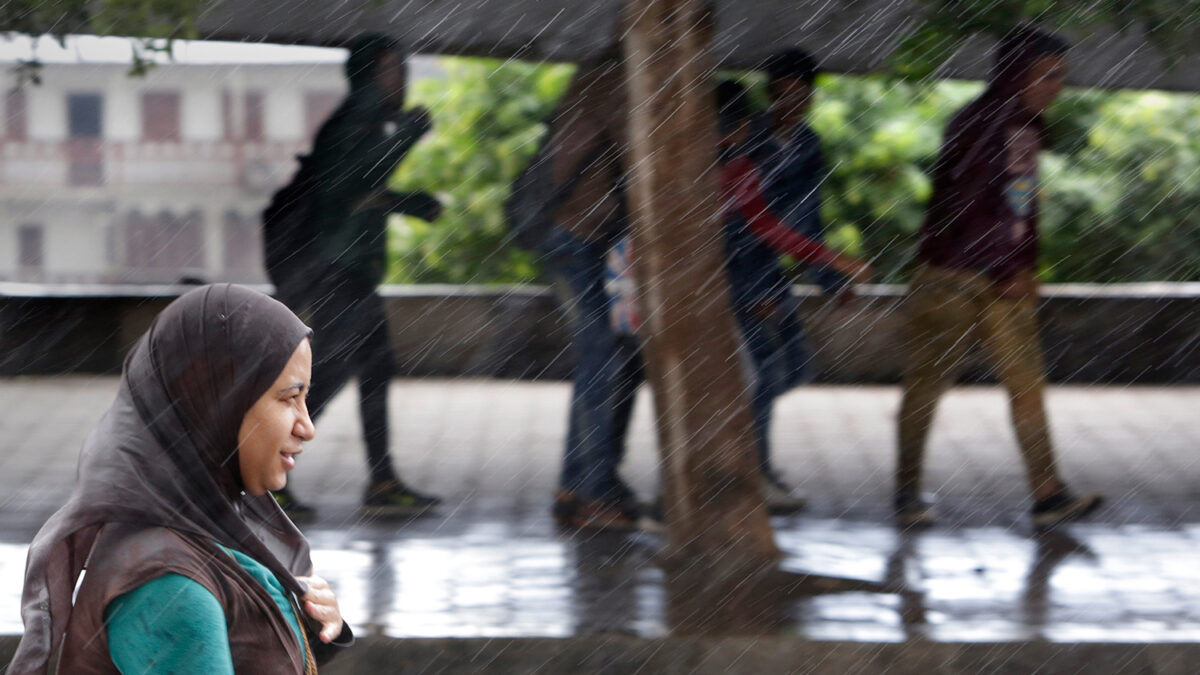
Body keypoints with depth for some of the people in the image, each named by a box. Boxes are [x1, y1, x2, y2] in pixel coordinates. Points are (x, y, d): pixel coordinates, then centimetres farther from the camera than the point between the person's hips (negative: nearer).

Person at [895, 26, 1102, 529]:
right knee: (928, 383, 2)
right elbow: (965, 206, -18)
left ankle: (1048, 496, -7)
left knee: (1027, 381, -2)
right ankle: (907, 491, 12)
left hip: (1007, 281, 8)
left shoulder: (1028, 127, 12)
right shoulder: (977, 124, -14)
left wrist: (1027, 270, 9)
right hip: (954, 276, -7)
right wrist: (1008, 273, -14)